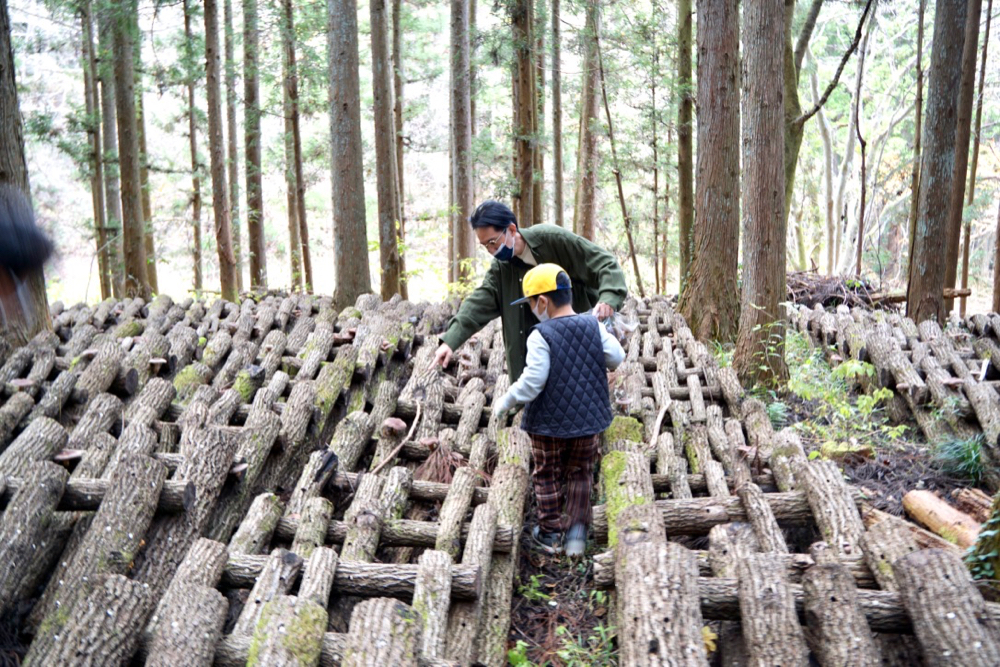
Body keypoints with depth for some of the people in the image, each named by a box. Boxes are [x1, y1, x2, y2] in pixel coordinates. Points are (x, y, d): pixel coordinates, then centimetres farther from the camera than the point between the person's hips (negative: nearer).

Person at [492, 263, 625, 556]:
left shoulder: (540, 336, -18)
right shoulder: (593, 326, -4)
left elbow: (532, 381, -21)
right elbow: (617, 357, -1)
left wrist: (505, 402, -8)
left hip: (549, 422, -4)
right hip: (588, 421, 4)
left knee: (547, 475, 14)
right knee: (581, 473, 19)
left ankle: (549, 532, 24)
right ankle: (578, 529, 12)